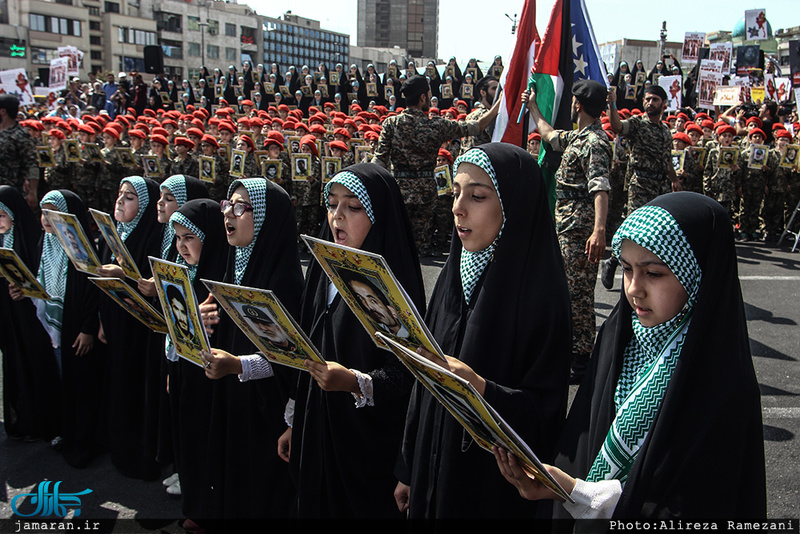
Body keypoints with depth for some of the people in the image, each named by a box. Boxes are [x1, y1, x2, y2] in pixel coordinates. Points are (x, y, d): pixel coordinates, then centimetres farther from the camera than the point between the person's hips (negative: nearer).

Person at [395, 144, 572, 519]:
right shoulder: (454, 275, 1)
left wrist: (481, 388, -34)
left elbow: (545, 411, -16)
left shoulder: (540, 293, -19)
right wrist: (408, 470, 10)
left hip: (497, 489, -5)